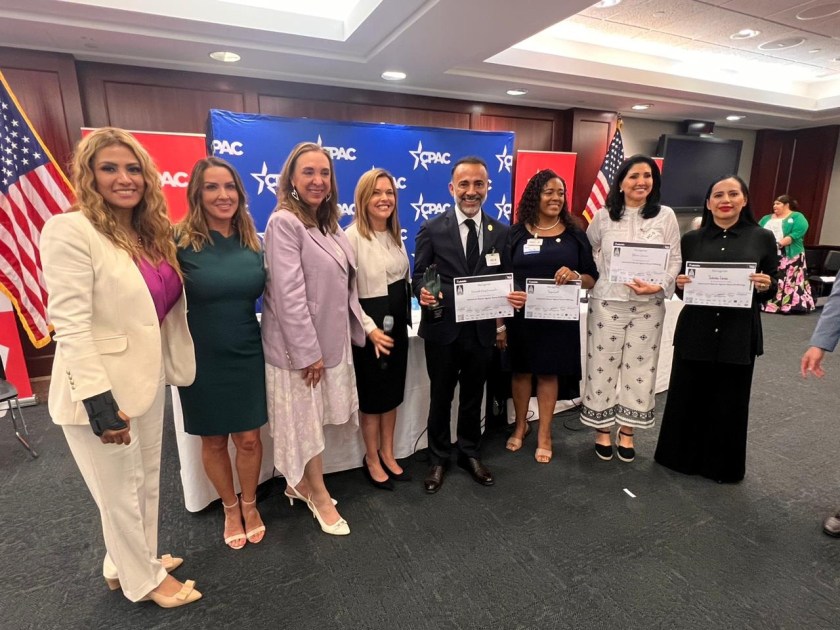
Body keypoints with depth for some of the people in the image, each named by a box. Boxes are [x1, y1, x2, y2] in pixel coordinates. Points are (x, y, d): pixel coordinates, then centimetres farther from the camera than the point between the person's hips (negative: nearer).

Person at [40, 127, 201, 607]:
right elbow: (71, 325, -21)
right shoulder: (70, 230, -16)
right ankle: (143, 579, 35)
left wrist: (174, 367, 14)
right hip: (102, 391, -7)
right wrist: (98, 400, -25)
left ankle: (128, 562, 46)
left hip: (145, 382, 8)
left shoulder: (152, 233, 7)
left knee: (148, 482, 22)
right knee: (122, 495, 12)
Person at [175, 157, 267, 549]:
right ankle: (230, 507, 40)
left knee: (249, 438, 13)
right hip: (202, 360, -2)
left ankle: (250, 505, 38)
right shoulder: (181, 242, -12)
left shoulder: (254, 242, -1)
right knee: (213, 442, 15)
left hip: (248, 355, 2)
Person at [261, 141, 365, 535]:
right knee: (305, 421, 10)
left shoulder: (328, 222, 10)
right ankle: (319, 494, 29)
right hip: (300, 345, -8)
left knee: (313, 418, 18)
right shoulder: (284, 222, -15)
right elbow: (288, 294, -21)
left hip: (331, 338, 8)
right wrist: (308, 351, -20)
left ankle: (299, 483, 38)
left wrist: (362, 328, 12)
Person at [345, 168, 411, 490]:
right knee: (373, 396, 8)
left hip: (397, 323, 7)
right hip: (370, 328, -7)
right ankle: (372, 460, 29)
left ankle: (387, 454, 35)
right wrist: (370, 329, -21)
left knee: (393, 392, 16)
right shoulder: (352, 236, -15)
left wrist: (408, 312, 2)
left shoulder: (396, 234, 8)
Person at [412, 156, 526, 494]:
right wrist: (424, 291, -26)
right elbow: (419, 275, -4)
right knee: (440, 397, 14)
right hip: (443, 329, -2)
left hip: (482, 329, 3)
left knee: (473, 397, 19)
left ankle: (470, 454, 40)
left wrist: (515, 297, -15)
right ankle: (439, 458, 34)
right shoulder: (432, 229, -5)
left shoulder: (501, 232, 4)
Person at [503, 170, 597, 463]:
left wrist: (575, 276, -19)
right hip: (521, 315, 0)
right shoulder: (516, 234, 1)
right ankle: (520, 425, 33)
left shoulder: (575, 235, 4)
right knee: (521, 370, 11)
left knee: (549, 373, 9)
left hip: (559, 318, 0)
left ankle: (544, 434, 25)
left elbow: (592, 279, 4)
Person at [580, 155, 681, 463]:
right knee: (602, 366, 5)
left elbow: (675, 259, 1)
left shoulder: (666, 216, 1)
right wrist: (591, 278, -3)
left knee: (639, 368, 9)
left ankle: (626, 431, 28)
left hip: (648, 305, 1)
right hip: (607, 302, 0)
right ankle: (602, 430, 24)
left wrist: (658, 286, -16)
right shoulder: (604, 216, 2)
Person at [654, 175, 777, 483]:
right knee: (686, 397, 9)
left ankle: (723, 465, 30)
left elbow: (772, 287, 6)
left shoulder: (762, 238, 3)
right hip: (694, 331, 1)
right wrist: (679, 284, -12)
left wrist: (766, 286, -15)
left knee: (729, 402, 10)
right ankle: (681, 456, 29)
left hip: (739, 333, 0)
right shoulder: (692, 239, 5)